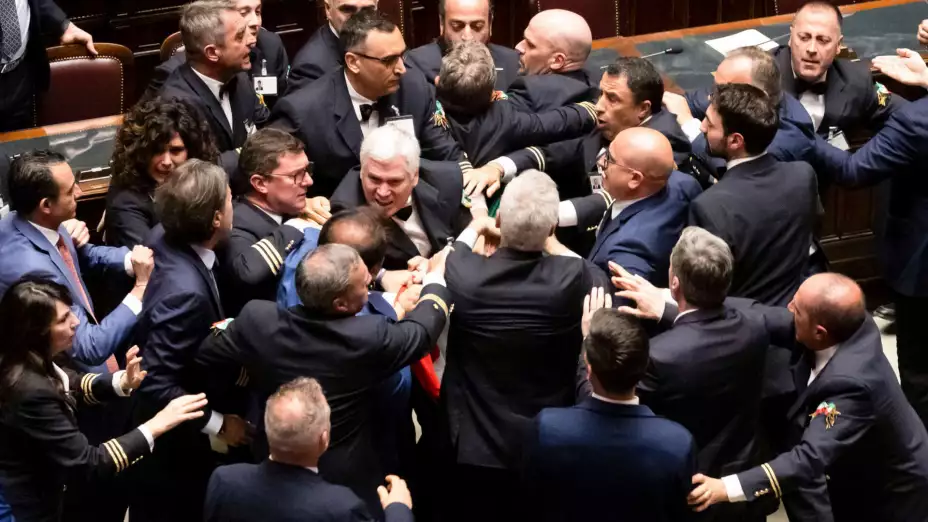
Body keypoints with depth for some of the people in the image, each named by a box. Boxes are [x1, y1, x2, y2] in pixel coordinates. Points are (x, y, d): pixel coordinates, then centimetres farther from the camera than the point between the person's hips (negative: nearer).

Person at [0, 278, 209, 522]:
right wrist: (155, 426, -26)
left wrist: (122, 381, -7)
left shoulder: (33, 361, -8)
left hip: (37, 480, 7)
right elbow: (86, 464, -27)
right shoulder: (31, 391, -31)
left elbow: (73, 387, 11)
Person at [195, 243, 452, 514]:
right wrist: (436, 277, 8)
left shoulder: (258, 319, -21)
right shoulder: (369, 336, -29)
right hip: (347, 480, -3)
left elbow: (201, 359, -6)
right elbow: (420, 331, -8)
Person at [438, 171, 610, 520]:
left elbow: (447, 258, 4)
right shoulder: (575, 279, -23)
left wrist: (475, 227, 22)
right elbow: (600, 278, 3)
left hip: (472, 445, 0)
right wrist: (545, 239, 14)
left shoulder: (464, 276, -22)